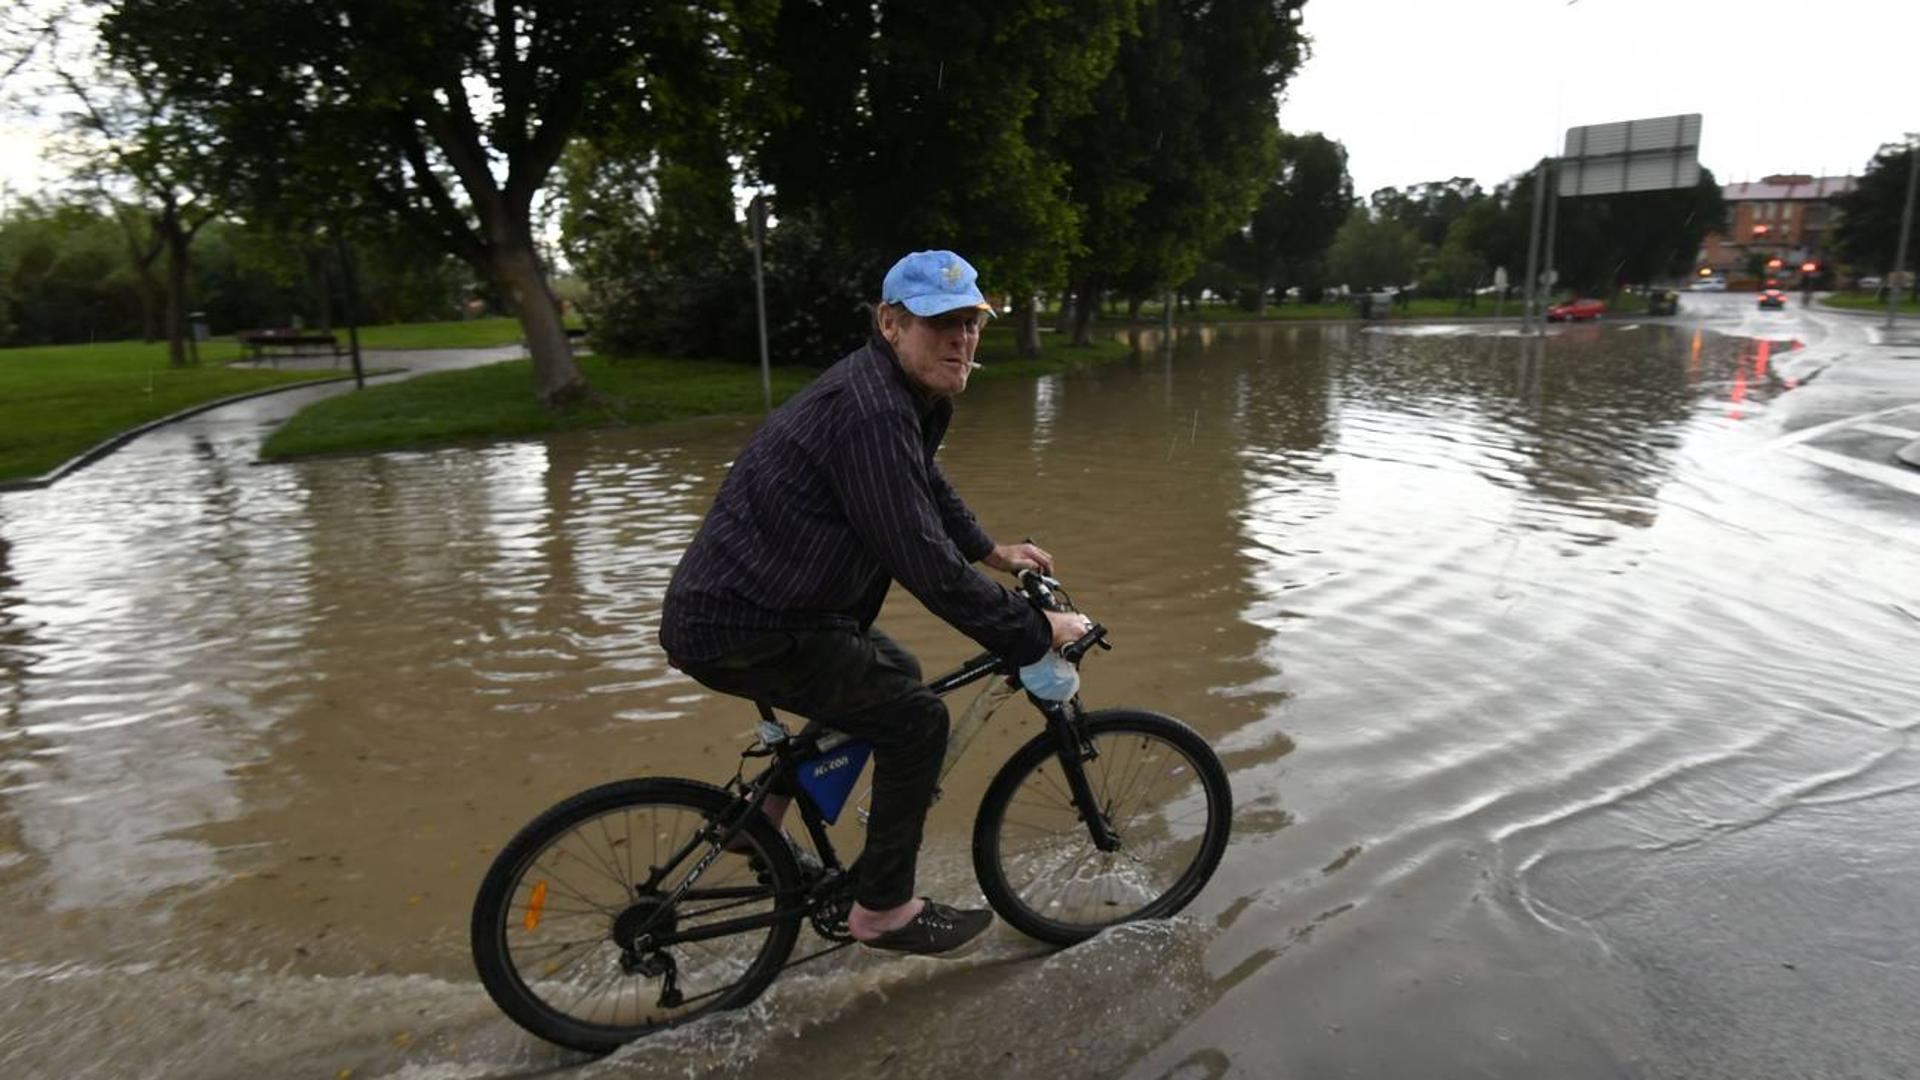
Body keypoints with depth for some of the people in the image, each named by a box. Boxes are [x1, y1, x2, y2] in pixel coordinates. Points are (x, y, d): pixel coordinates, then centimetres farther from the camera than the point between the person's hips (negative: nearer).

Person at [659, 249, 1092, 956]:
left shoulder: (901, 394, 10)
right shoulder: (872, 412, -24)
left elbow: (926, 487, 30)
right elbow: (926, 566, -26)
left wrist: (991, 550, 28)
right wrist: (1035, 633, -17)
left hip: (740, 602, 11)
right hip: (740, 630, -11)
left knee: (893, 673, 23)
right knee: (916, 719, -8)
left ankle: (764, 820, 32)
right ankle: (883, 910, 10)